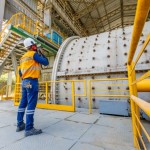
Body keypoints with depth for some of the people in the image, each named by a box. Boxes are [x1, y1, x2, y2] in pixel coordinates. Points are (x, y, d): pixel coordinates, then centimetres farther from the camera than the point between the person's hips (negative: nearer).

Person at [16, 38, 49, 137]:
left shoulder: (23, 57, 20)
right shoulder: (34, 54, -5)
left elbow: (20, 72, 21)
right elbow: (46, 62, -8)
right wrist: (42, 54, 5)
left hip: (24, 82, 9)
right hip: (32, 81, -9)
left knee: (23, 103, 12)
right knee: (31, 104, -8)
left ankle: (20, 125, 21)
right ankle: (29, 128, -4)